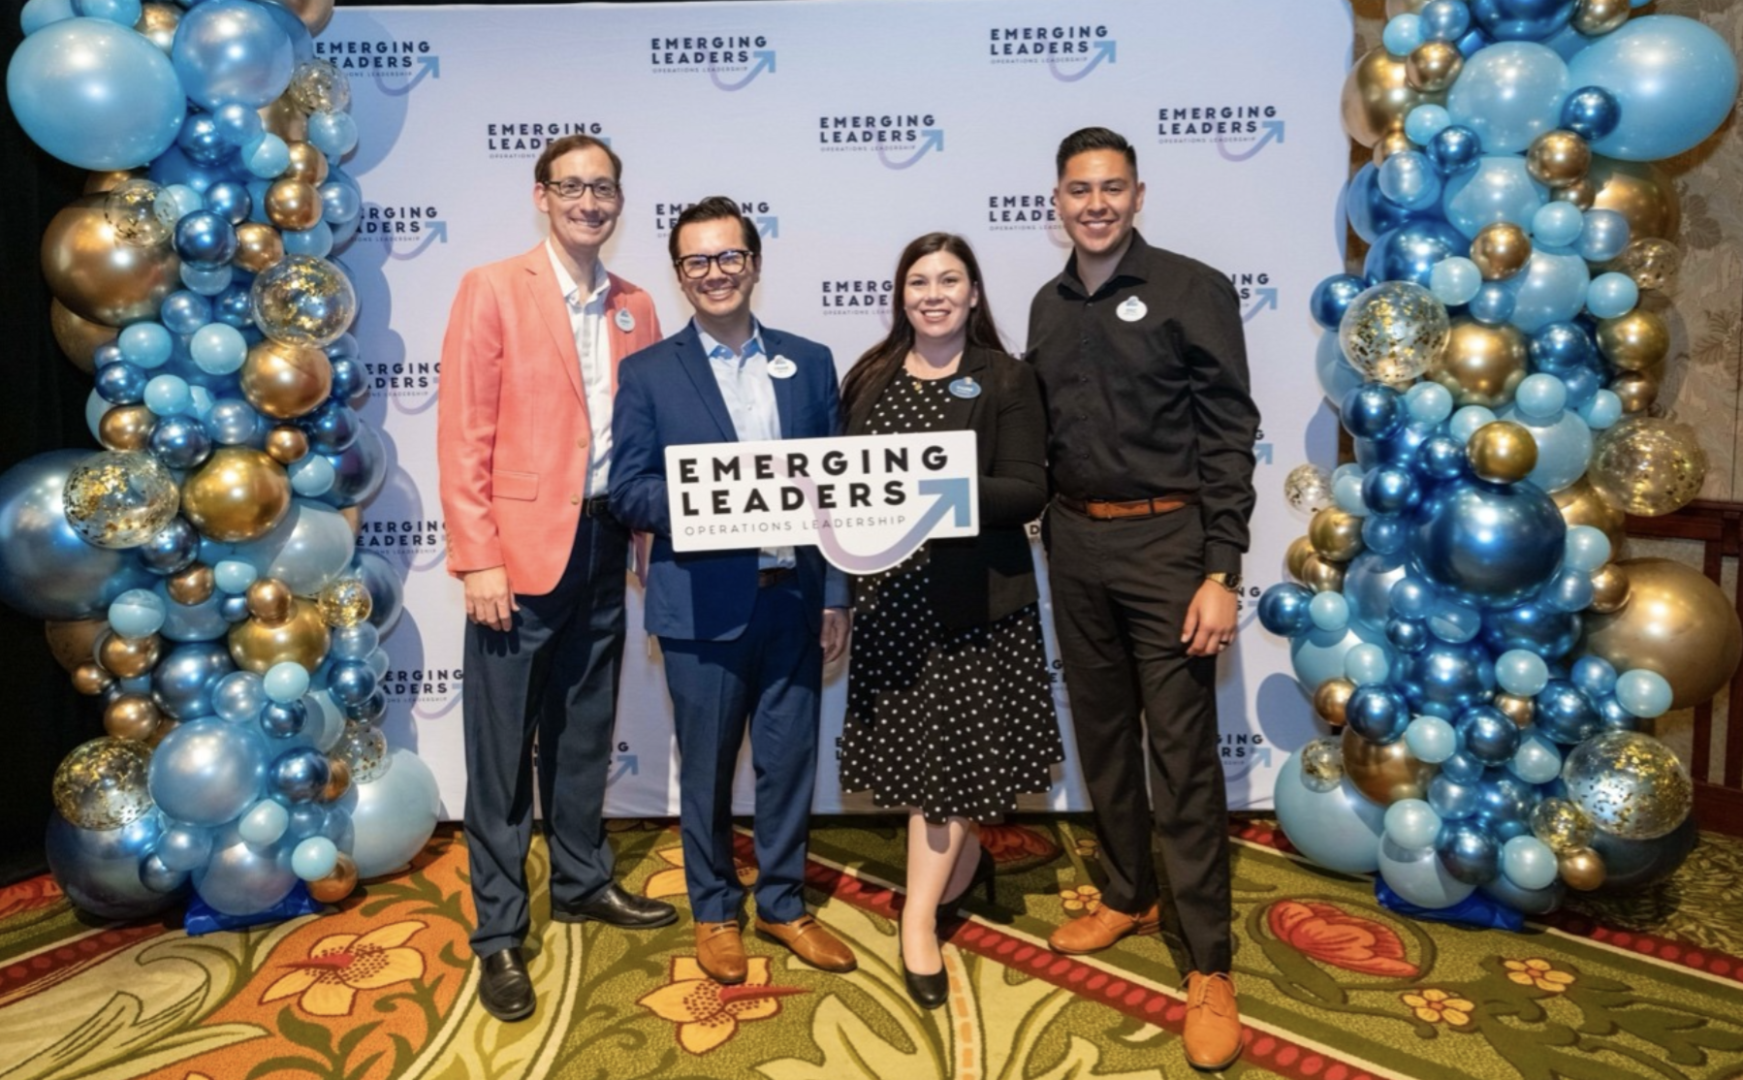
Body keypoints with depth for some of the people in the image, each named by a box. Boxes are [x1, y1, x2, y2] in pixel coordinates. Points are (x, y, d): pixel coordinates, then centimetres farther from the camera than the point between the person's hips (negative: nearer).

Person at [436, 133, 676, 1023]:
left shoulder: (636, 309, 11)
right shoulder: (491, 290, -4)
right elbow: (463, 435, -9)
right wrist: (477, 558, -14)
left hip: (603, 547, 5)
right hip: (521, 549, -5)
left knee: (585, 730, 17)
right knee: (501, 745, 3)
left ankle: (582, 882, 34)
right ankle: (499, 931, 15)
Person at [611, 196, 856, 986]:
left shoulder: (809, 362, 8)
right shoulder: (648, 372, 1)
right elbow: (628, 490, -4)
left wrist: (836, 596, 3)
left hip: (794, 597, 2)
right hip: (704, 605, -2)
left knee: (790, 761, 11)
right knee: (706, 770, 10)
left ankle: (783, 904, 31)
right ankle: (714, 912, 30)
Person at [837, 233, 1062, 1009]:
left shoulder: (1007, 381, -2)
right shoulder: (868, 379, 8)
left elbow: (1028, 491, -9)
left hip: (974, 596, -3)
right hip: (889, 593, 3)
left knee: (947, 750, 3)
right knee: (917, 748, 11)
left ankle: (918, 919, 17)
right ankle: (962, 862, 38)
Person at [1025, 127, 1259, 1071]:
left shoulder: (1192, 290, -6)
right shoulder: (1048, 306, 10)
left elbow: (1228, 437, -9)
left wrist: (1221, 572, -15)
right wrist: (1049, 537, 5)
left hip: (1166, 542, -5)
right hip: (1074, 545, 5)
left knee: (1181, 752, -1)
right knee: (1100, 732, 15)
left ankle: (1209, 964, 11)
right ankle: (1129, 897, 34)